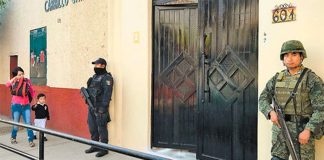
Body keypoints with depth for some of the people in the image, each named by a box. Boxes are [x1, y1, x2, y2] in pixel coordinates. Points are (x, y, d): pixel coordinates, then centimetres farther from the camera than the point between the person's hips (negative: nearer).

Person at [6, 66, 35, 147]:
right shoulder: (13, 82, -6)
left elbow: (31, 91, 11)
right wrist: (15, 78, -31)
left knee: (28, 123, -5)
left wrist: (29, 100, 8)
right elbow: (7, 85, -29)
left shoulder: (27, 81, -2)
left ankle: (31, 140, -1)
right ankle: (13, 138, 35)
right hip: (16, 105, -1)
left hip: (26, 105, 1)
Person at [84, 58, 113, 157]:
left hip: (100, 107, -9)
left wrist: (103, 107, -23)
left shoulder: (107, 78, -10)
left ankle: (104, 149, 5)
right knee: (92, 128, 15)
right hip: (91, 107, 9)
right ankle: (95, 146, 28)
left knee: (102, 128, -3)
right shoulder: (94, 77, 18)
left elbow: (107, 93, -18)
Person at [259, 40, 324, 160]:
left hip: (302, 129, -4)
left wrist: (308, 130, -21)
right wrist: (271, 112, -13)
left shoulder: (311, 79, -8)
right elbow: (263, 99, 7)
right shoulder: (277, 78, 6)